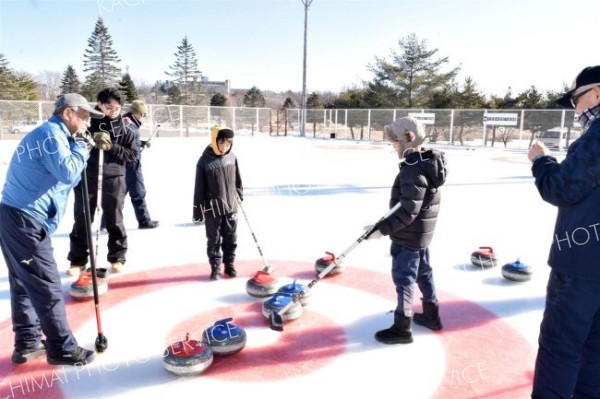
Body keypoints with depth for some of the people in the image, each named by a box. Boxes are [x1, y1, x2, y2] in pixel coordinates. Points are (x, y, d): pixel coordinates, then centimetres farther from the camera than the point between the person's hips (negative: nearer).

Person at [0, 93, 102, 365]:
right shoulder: (51, 133, -10)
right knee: (47, 287, -4)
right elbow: (67, 173, -21)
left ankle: (27, 343, 25)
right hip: (26, 220, -11)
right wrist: (80, 147, -6)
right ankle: (62, 349, 5)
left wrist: (78, 147, 7)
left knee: (24, 283, 15)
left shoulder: (48, 134, 21)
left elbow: (66, 178, 19)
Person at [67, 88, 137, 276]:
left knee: (114, 221, 9)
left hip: (113, 178, 0)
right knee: (81, 220, 8)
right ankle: (78, 260, 21)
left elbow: (132, 154, -2)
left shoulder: (124, 128, 1)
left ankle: (117, 258, 23)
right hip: (86, 177, 0)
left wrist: (111, 147, -15)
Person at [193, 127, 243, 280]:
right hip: (213, 209, -3)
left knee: (231, 239, 13)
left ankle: (230, 265, 29)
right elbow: (199, 188, -9)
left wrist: (240, 195, 16)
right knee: (214, 240, 8)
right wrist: (198, 210, -8)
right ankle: (215, 268, 22)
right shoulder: (205, 160, -12)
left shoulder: (232, 157, -1)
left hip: (231, 206, 4)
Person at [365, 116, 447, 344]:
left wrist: (382, 228, -25)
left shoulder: (412, 170, -26)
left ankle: (402, 328, 12)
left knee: (404, 278, 0)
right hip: (422, 232, 10)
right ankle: (431, 315, 37)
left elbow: (409, 211, -28)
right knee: (423, 272, 21)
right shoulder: (427, 162, 6)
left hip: (409, 235, -10)